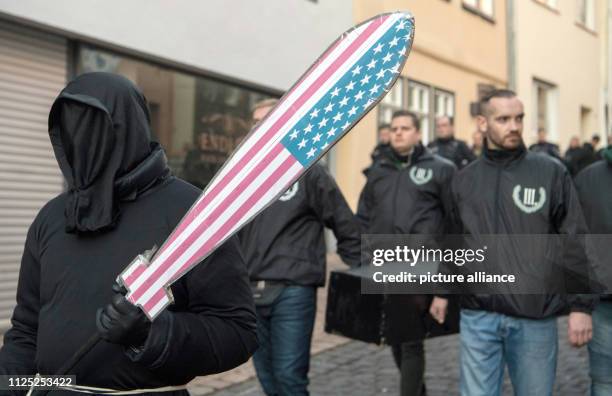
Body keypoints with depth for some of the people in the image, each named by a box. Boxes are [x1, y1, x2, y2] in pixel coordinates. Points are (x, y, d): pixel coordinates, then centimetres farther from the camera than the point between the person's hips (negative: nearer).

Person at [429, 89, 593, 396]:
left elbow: (576, 242, -2)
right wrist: (442, 289, 15)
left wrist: (580, 305, -6)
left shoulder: (551, 172, -2)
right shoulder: (463, 180, 6)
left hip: (536, 316, -1)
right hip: (478, 315, 2)